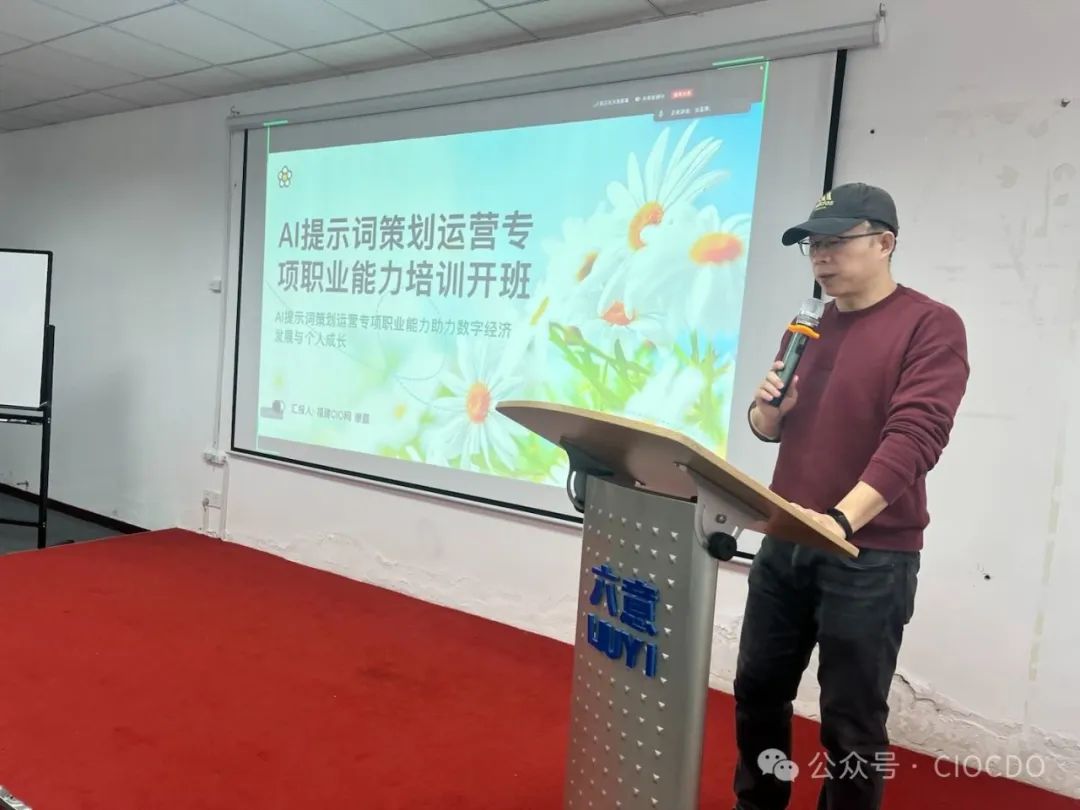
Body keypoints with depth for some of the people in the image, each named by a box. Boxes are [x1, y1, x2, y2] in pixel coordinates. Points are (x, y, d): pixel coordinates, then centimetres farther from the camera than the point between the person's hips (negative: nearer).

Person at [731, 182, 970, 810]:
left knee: (851, 724, 5)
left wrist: (842, 519, -32)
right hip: (785, 544, 6)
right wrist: (768, 408, -5)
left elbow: (915, 435, -20)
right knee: (758, 690, 15)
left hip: (870, 557, -6)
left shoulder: (931, 325, -7)